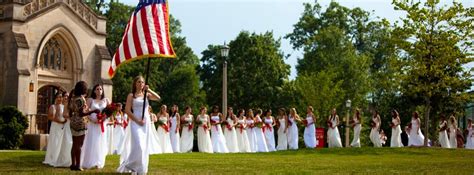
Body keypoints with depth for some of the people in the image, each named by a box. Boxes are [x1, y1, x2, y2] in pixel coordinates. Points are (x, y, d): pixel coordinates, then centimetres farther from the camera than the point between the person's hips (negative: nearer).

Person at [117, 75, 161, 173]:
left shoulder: (146, 95, 10)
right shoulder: (131, 95, 0)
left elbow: (158, 98, -5)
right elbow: (127, 110, -7)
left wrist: (149, 90, -11)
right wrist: (137, 120, -13)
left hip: (146, 122, 4)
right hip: (136, 122, -4)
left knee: (144, 146, 6)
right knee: (138, 145, -13)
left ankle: (142, 168, 14)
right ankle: (135, 168, -1)